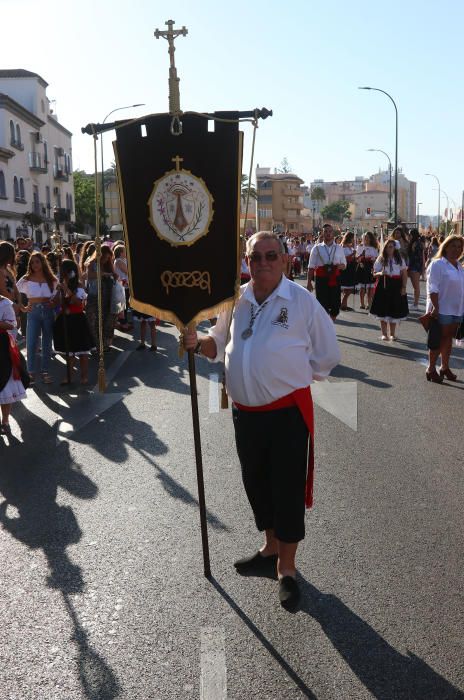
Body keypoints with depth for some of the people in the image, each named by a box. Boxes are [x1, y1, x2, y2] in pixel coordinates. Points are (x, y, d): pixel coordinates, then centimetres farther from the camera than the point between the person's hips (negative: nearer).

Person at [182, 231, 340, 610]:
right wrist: (197, 343, -3)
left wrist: (291, 377, -2)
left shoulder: (302, 301, -8)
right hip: (245, 412, 5)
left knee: (288, 490, 4)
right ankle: (270, 547, 42)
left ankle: (287, 567, 22)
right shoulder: (235, 300, 5)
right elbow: (220, 344, 17)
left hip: (287, 412, -5)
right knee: (256, 483, 19)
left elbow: (326, 356, -2)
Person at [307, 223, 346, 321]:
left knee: (335, 306, 4)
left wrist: (339, 266, -9)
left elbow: (344, 265, 15)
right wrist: (309, 282, -4)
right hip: (321, 279, -2)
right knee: (322, 305, -1)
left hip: (335, 279, 3)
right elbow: (311, 267, 2)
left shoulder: (339, 248, 10)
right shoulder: (317, 248, 3)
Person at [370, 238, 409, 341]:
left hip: (396, 286, 1)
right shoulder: (381, 259, 3)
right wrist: (380, 273, -19)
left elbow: (404, 274, 6)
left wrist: (403, 287, -2)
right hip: (383, 285, -1)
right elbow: (375, 273, 3)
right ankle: (384, 334, 11)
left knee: (395, 310, 4)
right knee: (383, 310, -1)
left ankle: (392, 334, 16)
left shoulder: (399, 259, 6)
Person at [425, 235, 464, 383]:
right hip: (442, 310, -7)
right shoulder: (437, 264, -11)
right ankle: (431, 369, 10)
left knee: (448, 339, 14)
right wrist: (435, 307, -23)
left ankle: (445, 367, 26)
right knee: (438, 340, -1)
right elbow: (433, 288, -17)